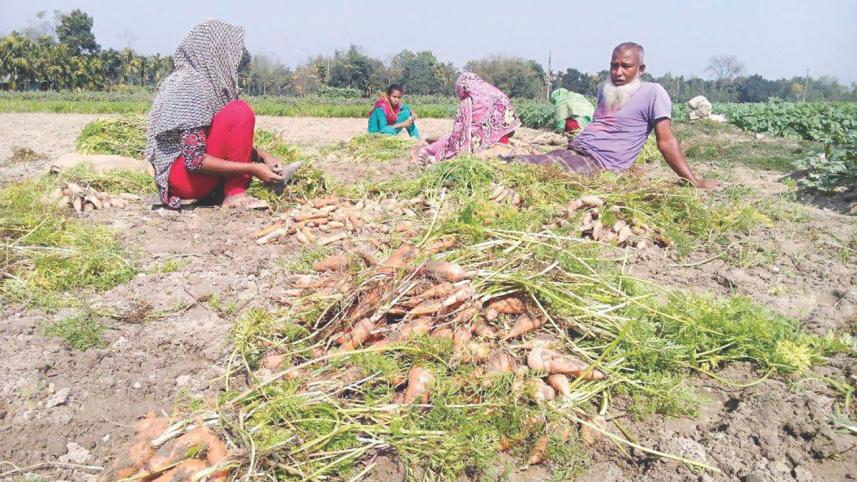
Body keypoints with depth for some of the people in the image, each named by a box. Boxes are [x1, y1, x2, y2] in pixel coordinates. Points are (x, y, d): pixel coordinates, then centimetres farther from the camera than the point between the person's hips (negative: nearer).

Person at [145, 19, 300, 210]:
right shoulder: (189, 85, -18)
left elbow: (227, 139, 13)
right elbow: (195, 161, -24)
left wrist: (262, 156, 0)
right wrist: (252, 168, -22)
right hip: (182, 176, -10)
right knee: (240, 112, -20)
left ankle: (274, 174, -2)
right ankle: (235, 195, -17)